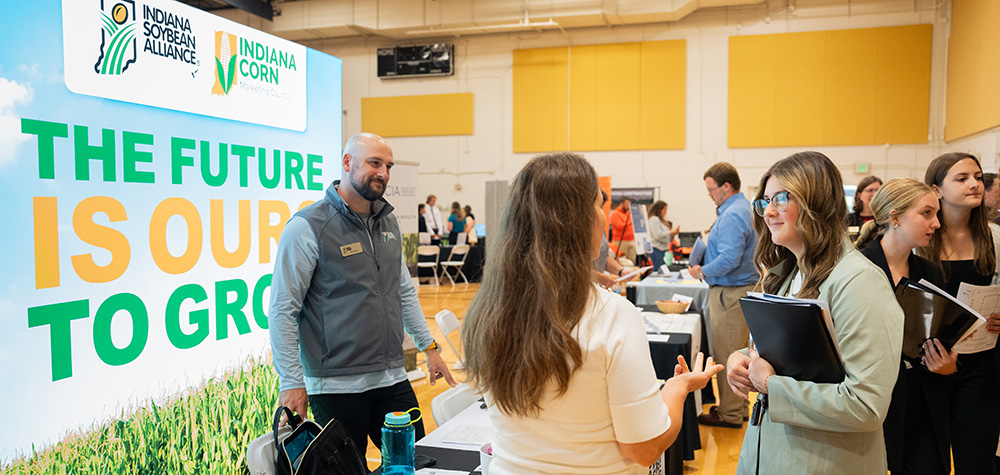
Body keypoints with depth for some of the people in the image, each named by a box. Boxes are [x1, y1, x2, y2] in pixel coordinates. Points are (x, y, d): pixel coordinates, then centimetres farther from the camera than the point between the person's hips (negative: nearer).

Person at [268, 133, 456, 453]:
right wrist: (292, 382, -15)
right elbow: (282, 311, -11)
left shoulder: (388, 222, 11)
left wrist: (429, 346, 16)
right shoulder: (307, 227, -10)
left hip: (393, 380, 6)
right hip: (337, 387, -6)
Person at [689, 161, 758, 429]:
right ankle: (738, 406, 29)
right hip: (743, 287, 11)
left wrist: (703, 272, -13)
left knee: (727, 355, -1)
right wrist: (706, 257, 14)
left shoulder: (732, 216, -20)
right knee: (737, 352, 18)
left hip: (730, 292, -11)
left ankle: (730, 414, 8)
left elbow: (729, 259, -27)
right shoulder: (744, 208, 14)